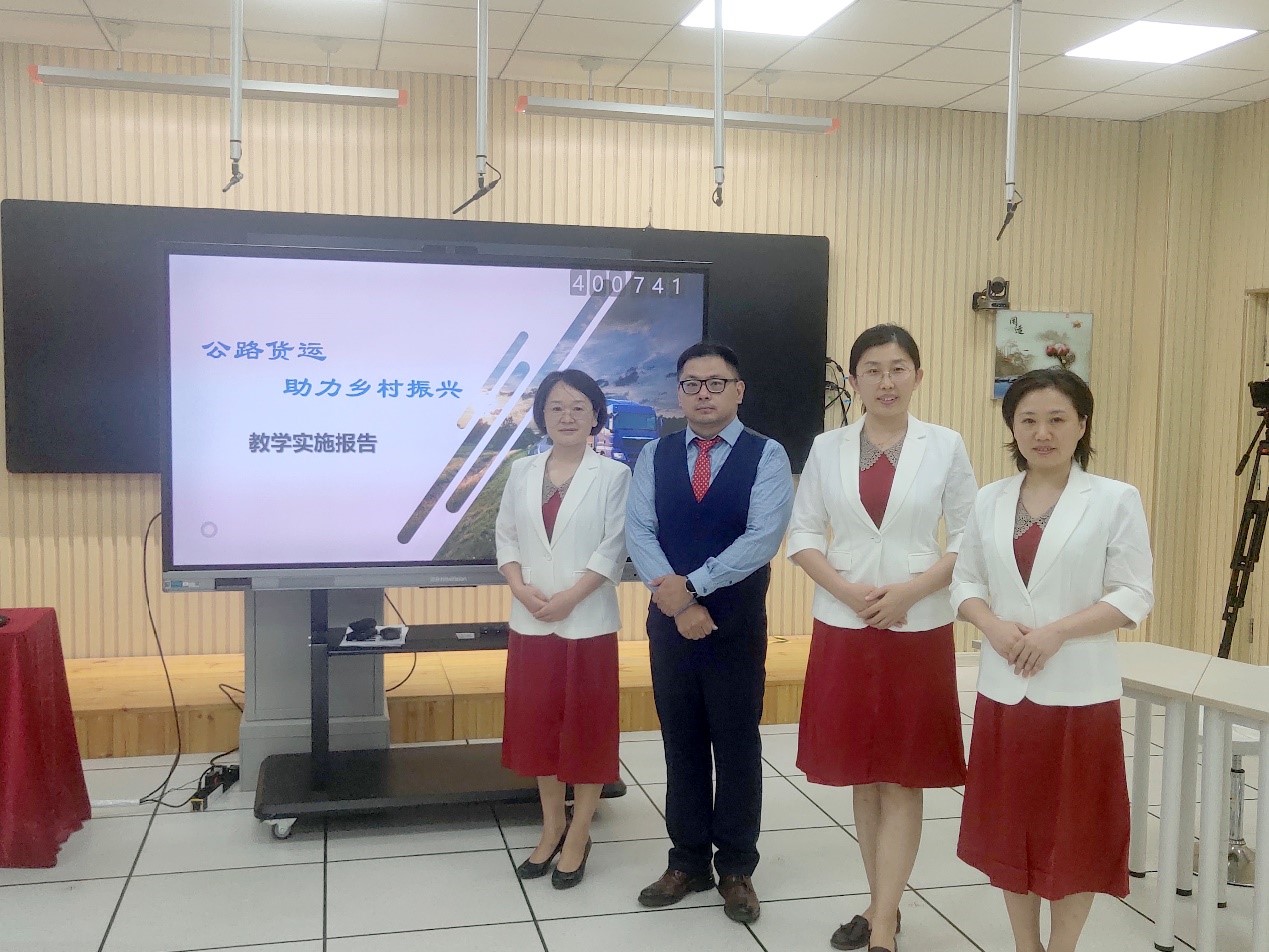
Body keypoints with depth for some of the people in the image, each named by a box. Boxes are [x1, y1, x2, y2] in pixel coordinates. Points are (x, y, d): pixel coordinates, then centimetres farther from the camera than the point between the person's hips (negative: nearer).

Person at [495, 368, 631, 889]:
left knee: (586, 726, 4)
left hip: (588, 622, -4)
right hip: (531, 622, 4)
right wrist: (522, 589, -9)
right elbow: (506, 537, 7)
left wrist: (568, 599, -17)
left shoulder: (612, 474, -5)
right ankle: (552, 828, 28)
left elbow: (613, 550, -10)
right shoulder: (522, 471, 8)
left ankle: (578, 836, 18)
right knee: (537, 724, 11)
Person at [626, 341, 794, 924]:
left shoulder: (767, 456, -5)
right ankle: (688, 862, 26)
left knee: (736, 744, 7)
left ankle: (736, 869, 22)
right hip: (668, 618, 3)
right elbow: (639, 532, -4)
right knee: (681, 743, 12)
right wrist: (676, 600, -16)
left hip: (737, 621, -3)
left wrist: (692, 585, -18)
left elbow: (761, 538, -16)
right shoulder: (654, 456, 5)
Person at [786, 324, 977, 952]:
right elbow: (802, 534, 3)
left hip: (919, 629, -2)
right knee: (861, 772, 10)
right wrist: (847, 589, -12)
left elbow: (970, 538, -1)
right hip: (843, 626, 2)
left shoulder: (945, 446, -1)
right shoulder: (827, 449, 3)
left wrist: (912, 590, -15)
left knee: (903, 776, 1)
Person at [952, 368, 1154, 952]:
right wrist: (993, 625, -12)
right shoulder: (990, 501, 6)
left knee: (1074, 832, 7)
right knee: (1010, 827, 13)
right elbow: (965, 580, 8)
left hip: (1079, 690, -3)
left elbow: (1135, 594, -8)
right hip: (1004, 688, 4)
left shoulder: (1115, 500, -5)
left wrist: (1057, 632, -18)